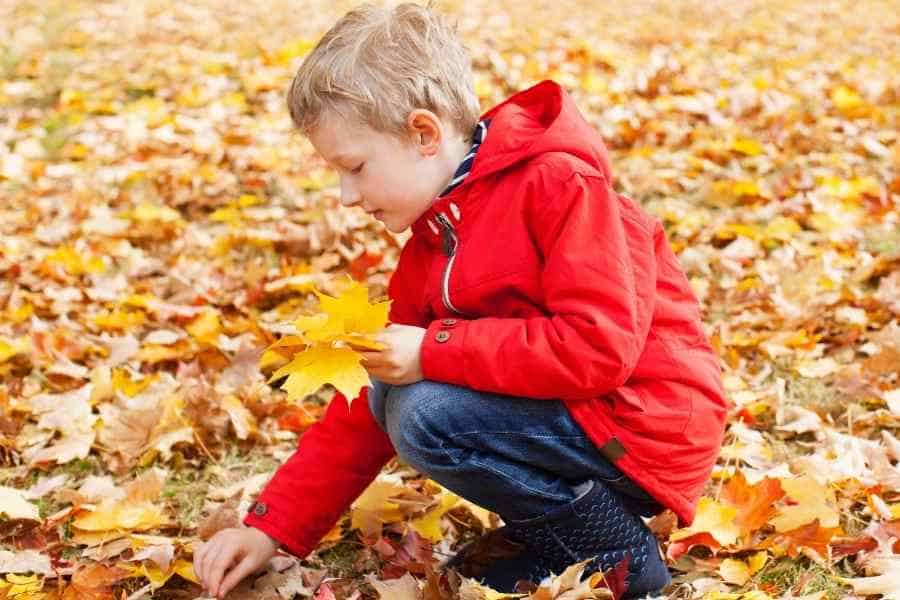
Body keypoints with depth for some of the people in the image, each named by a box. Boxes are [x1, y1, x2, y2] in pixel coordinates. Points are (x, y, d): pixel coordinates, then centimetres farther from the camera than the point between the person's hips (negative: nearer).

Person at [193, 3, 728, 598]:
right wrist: (272, 528, 2)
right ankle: (544, 539, 6)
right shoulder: (430, 249, 8)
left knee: (425, 413, -22)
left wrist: (436, 350, -23)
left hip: (649, 430, -8)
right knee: (394, 397, 1)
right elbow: (368, 411, 9)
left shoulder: (558, 184, -17)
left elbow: (600, 346, -27)